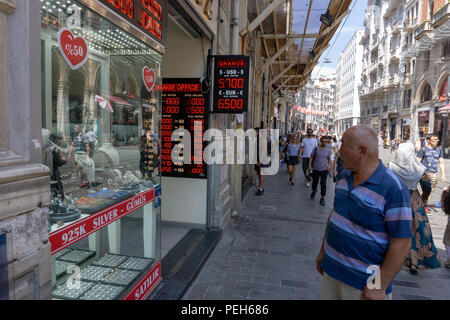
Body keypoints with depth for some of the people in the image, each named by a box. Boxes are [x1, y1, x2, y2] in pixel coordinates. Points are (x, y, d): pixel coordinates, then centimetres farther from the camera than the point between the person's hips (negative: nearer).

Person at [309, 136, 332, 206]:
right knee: (314, 182, 11)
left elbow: (329, 159, 14)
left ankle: (322, 198, 9)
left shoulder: (328, 151, 3)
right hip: (315, 169, 0)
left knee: (323, 184, -1)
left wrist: (329, 165, -3)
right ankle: (314, 191, 43)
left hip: (324, 170, 0)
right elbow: (311, 157, 2)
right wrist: (310, 165, -5)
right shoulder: (316, 149, -2)